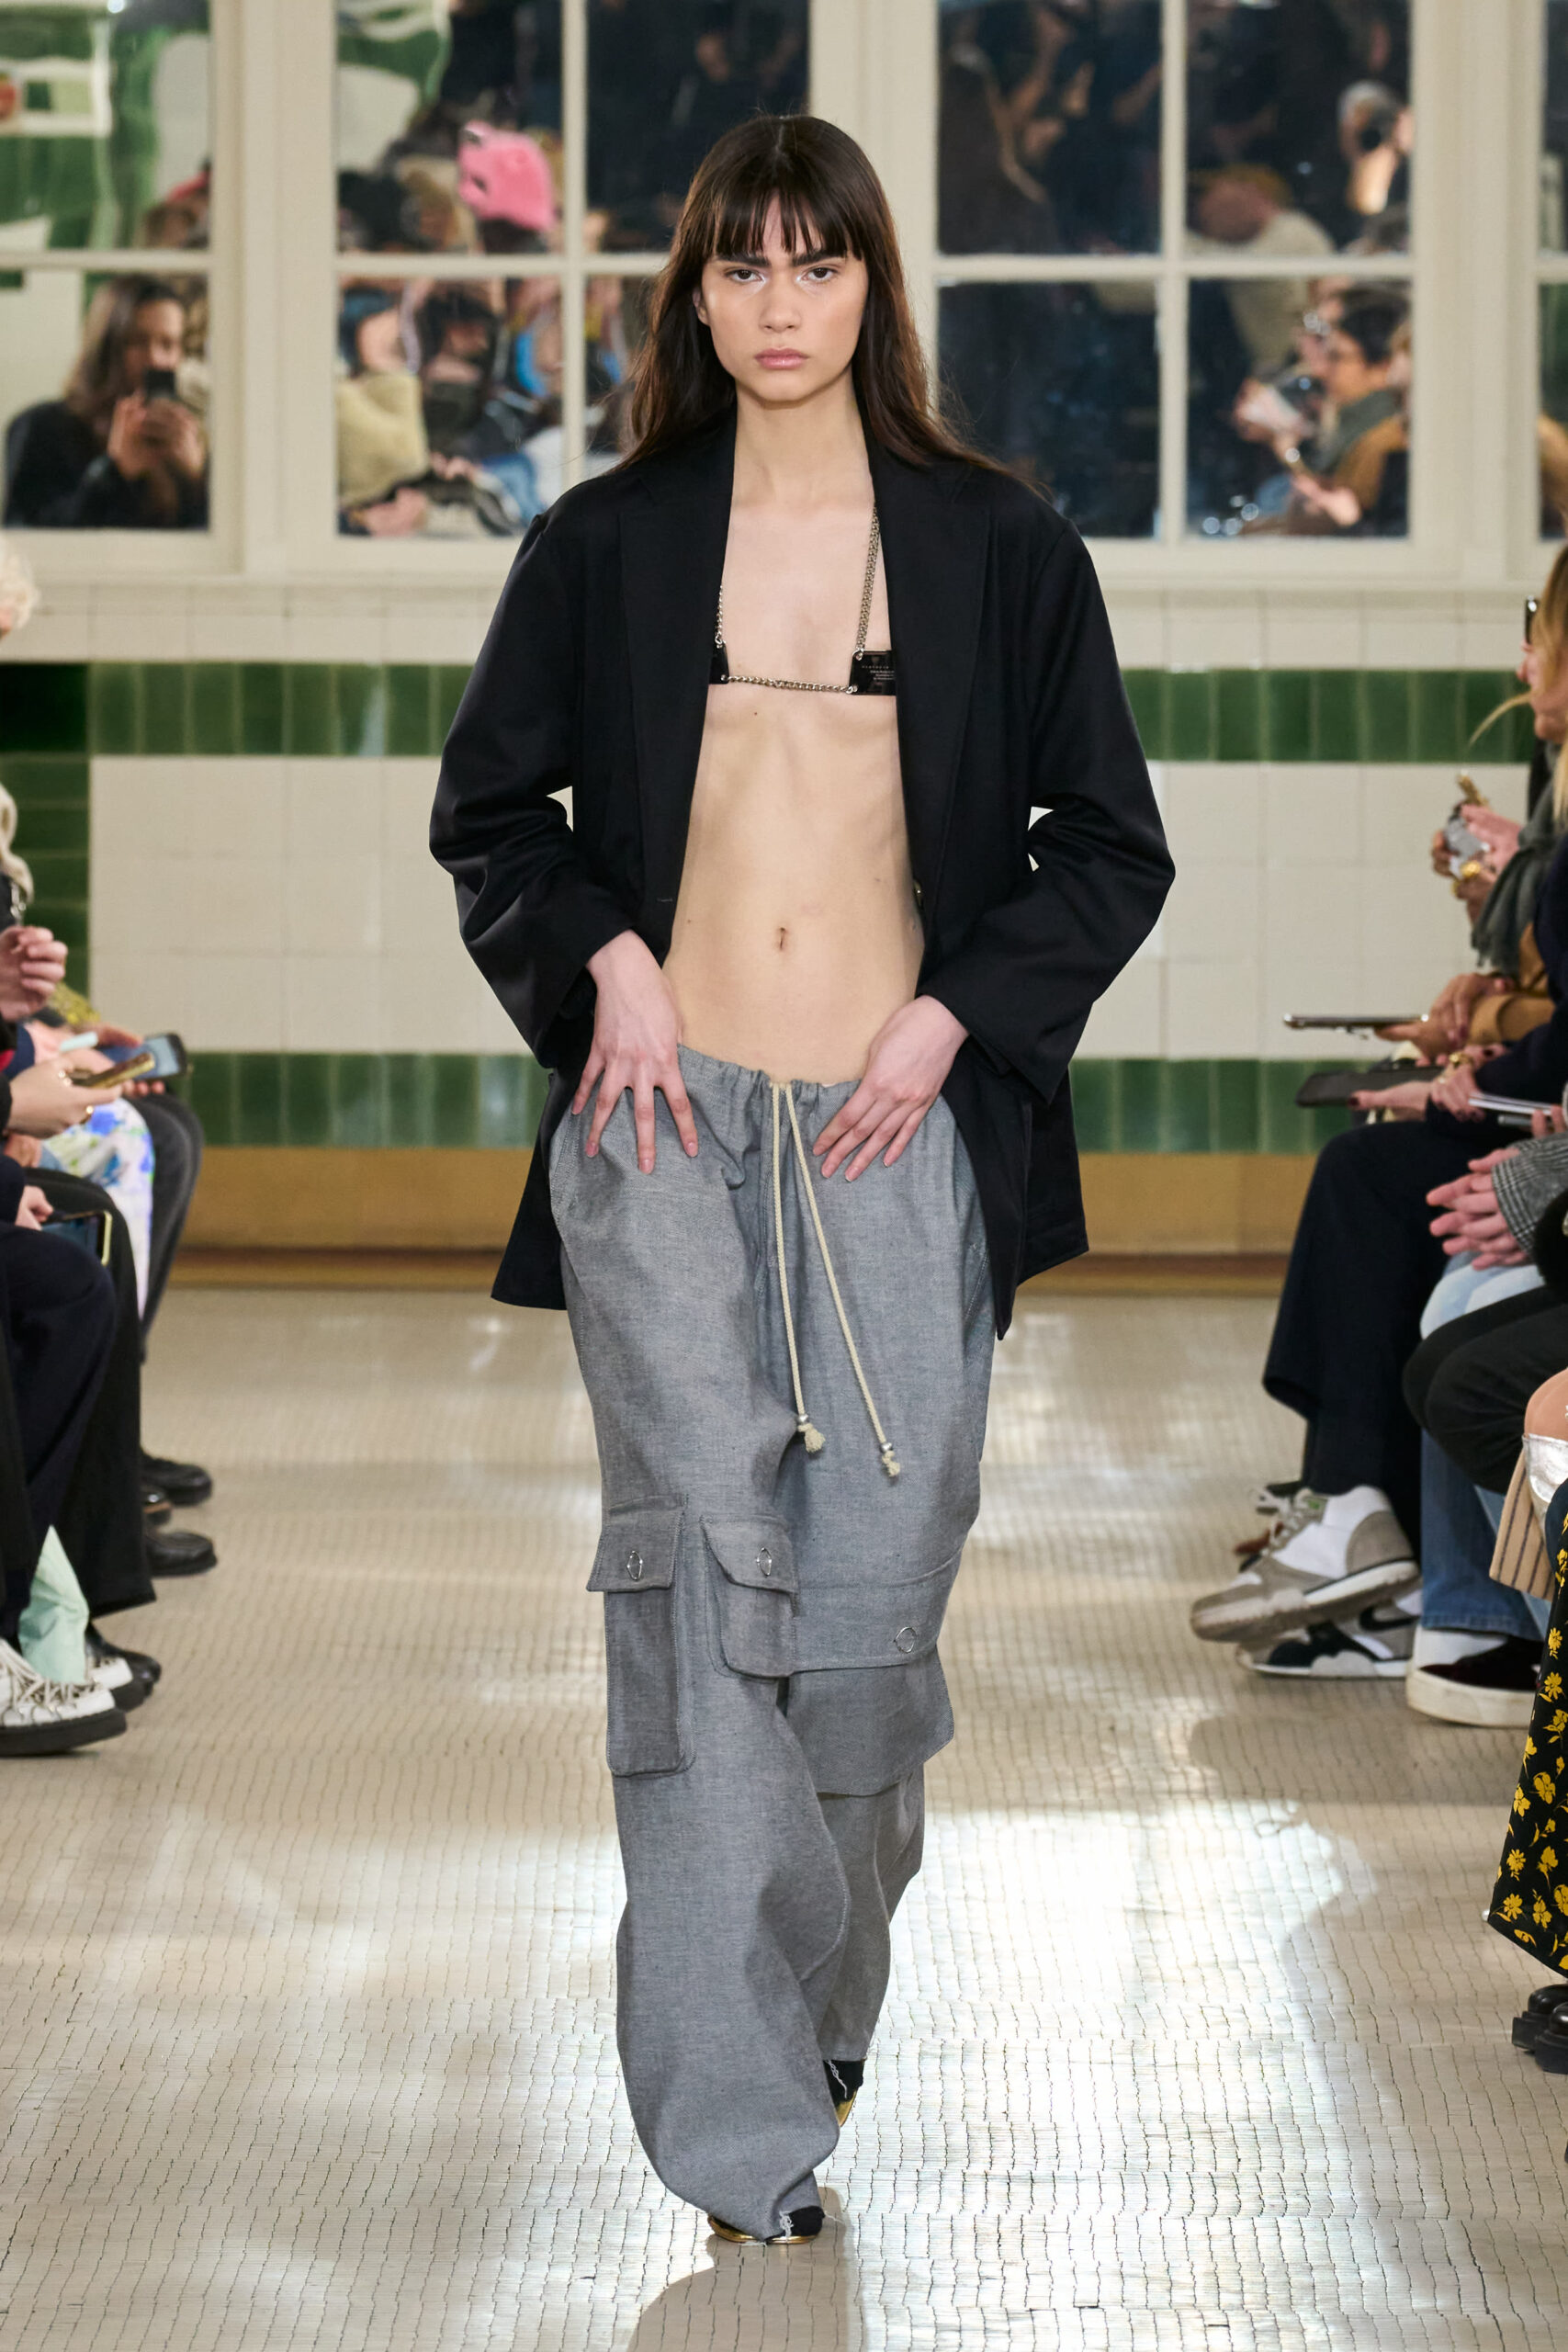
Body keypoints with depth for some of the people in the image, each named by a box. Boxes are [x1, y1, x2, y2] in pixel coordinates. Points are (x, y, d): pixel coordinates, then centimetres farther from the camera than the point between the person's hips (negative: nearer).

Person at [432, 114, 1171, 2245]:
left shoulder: (997, 549, 6)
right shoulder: (607, 548, 8)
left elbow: (1111, 845, 9)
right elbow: (490, 809, 15)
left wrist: (954, 1022, -3)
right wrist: (606, 964, -2)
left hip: (897, 1132, 1)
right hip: (670, 1122, 0)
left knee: (871, 1591, 1)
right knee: (702, 1568, -11)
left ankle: (828, 2007, 27)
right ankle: (744, 2125, -11)